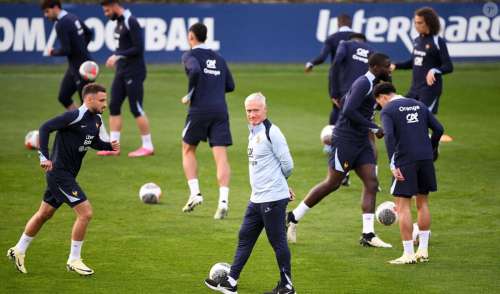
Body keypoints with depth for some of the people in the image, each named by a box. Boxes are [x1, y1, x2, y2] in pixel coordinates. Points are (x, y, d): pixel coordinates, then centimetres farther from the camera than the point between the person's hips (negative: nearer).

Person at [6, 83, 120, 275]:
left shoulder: (96, 120, 8)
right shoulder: (75, 116, -19)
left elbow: (94, 142, 24)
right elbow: (45, 128, -21)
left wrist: (109, 146, 5)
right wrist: (44, 157, -26)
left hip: (68, 173, 10)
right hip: (59, 172, -10)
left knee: (44, 214, 20)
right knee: (85, 212, -12)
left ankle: (19, 251, 34)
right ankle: (74, 261, -1)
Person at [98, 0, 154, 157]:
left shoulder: (131, 22, -16)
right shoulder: (119, 22, 12)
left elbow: (138, 48, -21)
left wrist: (118, 55, -20)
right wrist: (116, 58, 8)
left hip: (134, 72, -9)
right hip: (121, 72, 9)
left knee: (136, 109, -5)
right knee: (114, 107, 6)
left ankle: (148, 146, 4)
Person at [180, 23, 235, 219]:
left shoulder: (190, 55, 1)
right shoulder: (219, 59, 19)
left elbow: (195, 70, -20)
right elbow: (230, 86, 20)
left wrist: (189, 95, -9)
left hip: (199, 109, -4)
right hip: (220, 110, 4)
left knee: (188, 150, 17)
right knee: (221, 157, -3)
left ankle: (195, 193, 5)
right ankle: (223, 201, -18)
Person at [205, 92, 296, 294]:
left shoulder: (271, 133, -14)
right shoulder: (253, 133, 14)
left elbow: (287, 165, -12)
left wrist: (276, 181, 6)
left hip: (273, 198, -10)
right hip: (257, 199, 10)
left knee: (278, 241, -2)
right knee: (244, 238, 12)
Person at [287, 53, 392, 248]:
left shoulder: (371, 84, 14)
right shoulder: (363, 83, -16)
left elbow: (346, 101, 25)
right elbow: (349, 111, -26)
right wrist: (375, 128, -21)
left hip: (361, 142, 9)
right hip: (346, 140, -9)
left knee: (371, 183, -2)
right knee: (332, 183, -2)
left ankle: (368, 235, -4)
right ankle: (293, 218, 11)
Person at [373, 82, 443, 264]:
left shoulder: (387, 111, -1)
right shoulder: (419, 105, 15)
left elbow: (389, 136, -16)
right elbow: (438, 129, 11)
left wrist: (393, 165, -17)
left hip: (405, 161, -6)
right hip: (425, 158, 6)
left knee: (403, 206, -1)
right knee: (422, 203, 16)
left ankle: (408, 254, -5)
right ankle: (423, 251, 16)